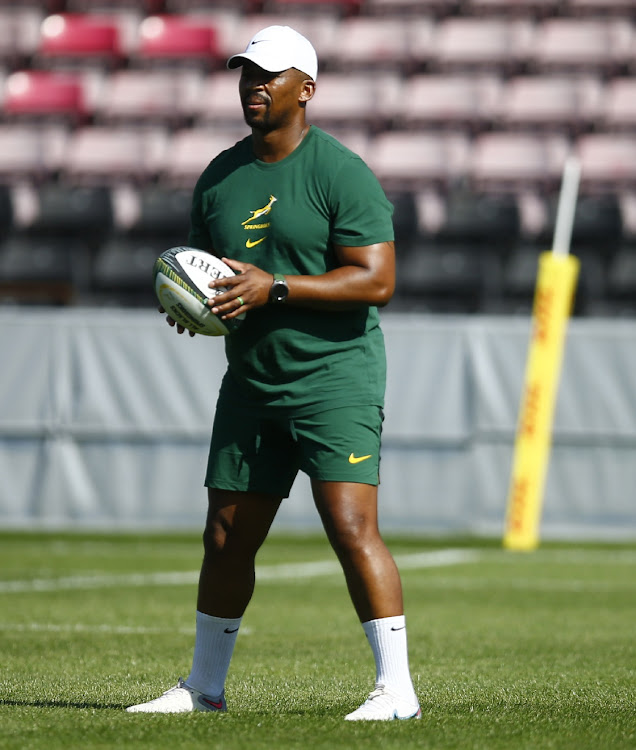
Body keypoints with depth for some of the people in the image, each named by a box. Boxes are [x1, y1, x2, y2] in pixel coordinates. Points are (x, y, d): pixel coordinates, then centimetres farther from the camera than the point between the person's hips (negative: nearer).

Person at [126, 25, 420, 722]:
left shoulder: (341, 173, -9)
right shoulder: (219, 178, 11)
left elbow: (377, 280, -16)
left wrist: (274, 288, -22)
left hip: (335, 377, -6)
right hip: (250, 382, 6)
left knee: (351, 526, -17)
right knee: (225, 537, 9)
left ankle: (396, 689, -14)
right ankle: (203, 687, 23)